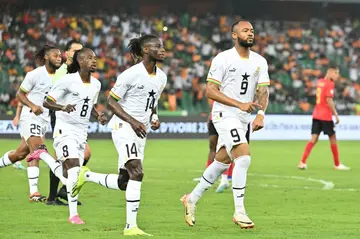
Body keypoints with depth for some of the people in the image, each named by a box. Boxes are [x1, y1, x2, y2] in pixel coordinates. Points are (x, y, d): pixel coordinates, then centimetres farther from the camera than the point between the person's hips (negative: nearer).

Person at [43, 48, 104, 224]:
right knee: (73, 166, -21)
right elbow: (47, 102, -10)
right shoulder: (68, 80, -12)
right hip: (65, 128, -7)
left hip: (82, 131, 7)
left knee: (75, 171, 4)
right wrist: (63, 107, -29)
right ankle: (73, 214, -24)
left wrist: (98, 116, 4)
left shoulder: (96, 84, 8)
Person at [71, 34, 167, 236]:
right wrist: (132, 121, -19)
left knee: (123, 183, 8)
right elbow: (111, 101, -10)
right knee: (136, 172, -22)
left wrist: (154, 118, 2)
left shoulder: (161, 77, 8)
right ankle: (131, 226, -22)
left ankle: (87, 175, 32)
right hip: (124, 127, -8)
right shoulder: (131, 74, -14)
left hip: (141, 131, 8)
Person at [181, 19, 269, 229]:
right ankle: (239, 212, -13)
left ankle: (192, 199, 31)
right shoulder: (223, 59, -9)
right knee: (244, 158, -19)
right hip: (225, 115, -7)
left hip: (243, 119, 7)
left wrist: (261, 114, -18)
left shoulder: (260, 62, 6)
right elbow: (211, 91, -12)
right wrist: (240, 104, -20)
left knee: (222, 162, 14)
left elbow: (263, 91, 1)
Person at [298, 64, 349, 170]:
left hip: (316, 115, 7)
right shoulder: (330, 84, -12)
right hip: (326, 116, -7)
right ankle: (337, 164, 14)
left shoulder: (319, 82, 13)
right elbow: (329, 100, -18)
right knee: (333, 138, 5)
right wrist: (336, 115, -15)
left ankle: (302, 162, -9)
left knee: (314, 138, 3)